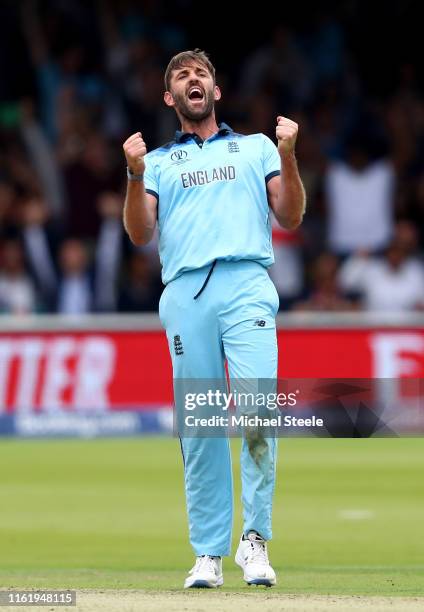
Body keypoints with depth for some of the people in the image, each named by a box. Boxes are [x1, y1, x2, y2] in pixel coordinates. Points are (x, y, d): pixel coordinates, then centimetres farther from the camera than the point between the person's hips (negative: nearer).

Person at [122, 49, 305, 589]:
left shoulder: (256, 148, 22)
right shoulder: (159, 162, 23)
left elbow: (291, 218, 12)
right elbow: (140, 234, 11)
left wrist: (288, 157, -3)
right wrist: (135, 175, -4)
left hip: (247, 286, -1)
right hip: (184, 293, 1)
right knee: (198, 425, -2)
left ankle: (255, 538, -11)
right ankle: (208, 554, 2)